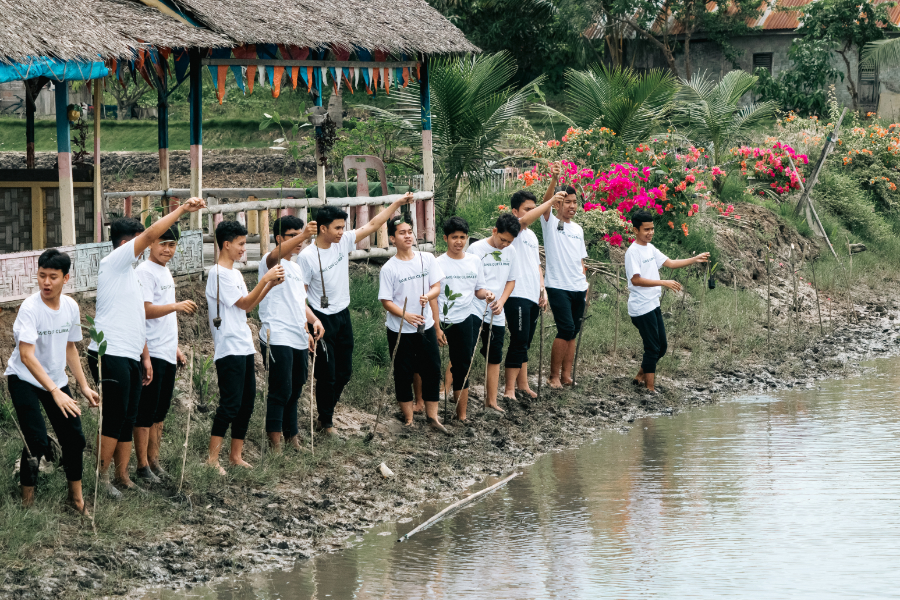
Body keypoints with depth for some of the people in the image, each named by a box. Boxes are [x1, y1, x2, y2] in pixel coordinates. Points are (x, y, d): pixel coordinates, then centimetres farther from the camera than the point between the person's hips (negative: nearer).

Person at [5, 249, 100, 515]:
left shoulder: (71, 307, -4)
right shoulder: (30, 308, -25)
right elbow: (26, 356, -32)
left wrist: (84, 386, 9)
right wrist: (55, 392, -40)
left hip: (56, 380, 6)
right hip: (24, 380, -6)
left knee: (74, 437, 4)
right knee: (38, 442, -15)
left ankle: (76, 497, 21)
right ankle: (27, 501, 3)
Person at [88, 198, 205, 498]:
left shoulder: (130, 272, 21)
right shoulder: (114, 262, -7)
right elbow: (151, 235, -18)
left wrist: (145, 357, 18)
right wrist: (183, 209, -17)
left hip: (130, 357, 9)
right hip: (111, 356, -9)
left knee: (128, 420, 10)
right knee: (115, 418, -7)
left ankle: (122, 477, 14)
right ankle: (101, 477, 0)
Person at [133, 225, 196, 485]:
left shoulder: (166, 273, 17)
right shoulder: (145, 272, -11)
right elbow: (145, 310, -22)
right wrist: (177, 306, -32)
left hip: (167, 354, 9)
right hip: (151, 353, -9)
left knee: (160, 411, 13)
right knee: (146, 412, -4)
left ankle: (154, 461, 20)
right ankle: (143, 466, 0)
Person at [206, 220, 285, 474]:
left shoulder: (235, 273, 16)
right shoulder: (218, 274, -13)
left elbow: (248, 305, 17)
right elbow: (244, 303, -14)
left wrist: (271, 284, 6)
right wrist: (266, 279, -14)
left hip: (244, 346, 10)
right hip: (229, 348, -10)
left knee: (247, 401, 10)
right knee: (230, 403, -12)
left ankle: (236, 454, 16)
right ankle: (213, 459, -11)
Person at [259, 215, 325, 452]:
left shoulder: (296, 268, 22)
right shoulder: (270, 262, -5)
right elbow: (275, 255, -31)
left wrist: (314, 320, 8)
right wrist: (303, 236, -47)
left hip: (299, 341, 8)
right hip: (277, 339, -8)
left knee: (295, 391, 13)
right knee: (281, 390, -10)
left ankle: (291, 437, 22)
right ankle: (275, 443, -7)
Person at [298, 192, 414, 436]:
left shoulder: (343, 242, -2)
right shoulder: (307, 256, -18)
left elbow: (372, 225, 3)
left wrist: (397, 203, -3)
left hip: (343, 315, 7)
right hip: (322, 319, -7)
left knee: (344, 370, 14)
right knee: (327, 374, 1)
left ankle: (327, 410, 32)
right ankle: (326, 421, 16)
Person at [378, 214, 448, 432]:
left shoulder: (427, 259, 0)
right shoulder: (389, 269, -10)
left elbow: (437, 286, 2)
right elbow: (386, 301, -10)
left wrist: (428, 296, -21)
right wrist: (405, 315, -25)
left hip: (426, 326, 3)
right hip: (400, 330, -3)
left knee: (432, 369, 5)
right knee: (403, 373, 6)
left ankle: (432, 415, 19)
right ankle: (408, 418, 19)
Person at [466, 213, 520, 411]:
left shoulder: (511, 252, 5)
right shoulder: (476, 249, -9)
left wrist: (501, 301, -3)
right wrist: (483, 293, -20)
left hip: (496, 313, 5)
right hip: (474, 309, -5)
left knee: (494, 357, 11)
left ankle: (491, 401, 20)